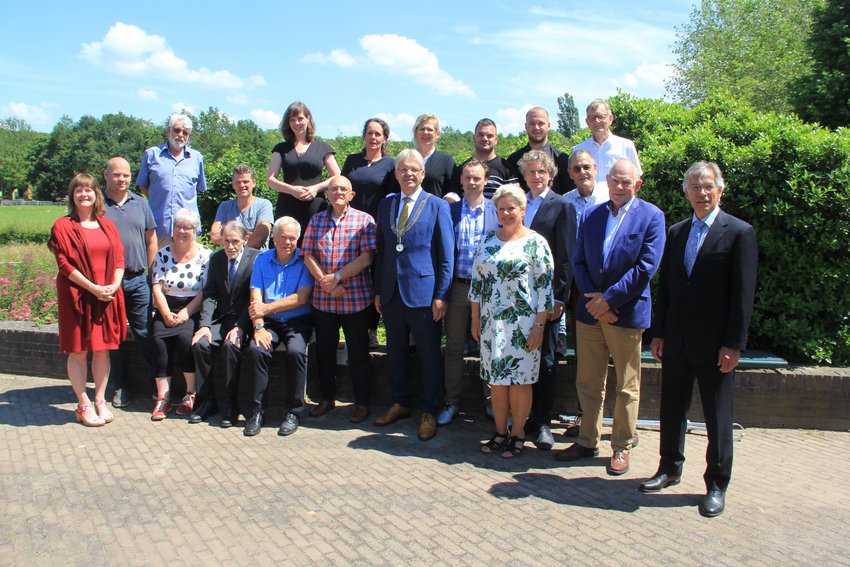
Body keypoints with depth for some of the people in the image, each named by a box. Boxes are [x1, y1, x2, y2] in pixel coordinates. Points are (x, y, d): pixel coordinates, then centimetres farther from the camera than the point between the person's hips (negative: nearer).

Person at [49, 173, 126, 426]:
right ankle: (83, 405, 11)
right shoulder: (63, 226, -1)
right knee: (78, 351, 2)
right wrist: (93, 288, -15)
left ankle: (100, 401, 19)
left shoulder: (107, 225, 12)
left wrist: (114, 285, -9)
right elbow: (64, 263, -9)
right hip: (77, 297, -4)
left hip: (107, 297, 4)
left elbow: (119, 258, 8)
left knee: (103, 349, 7)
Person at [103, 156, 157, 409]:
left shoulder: (140, 203, 10)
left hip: (138, 280, 2)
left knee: (145, 333, 3)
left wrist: (149, 272, 7)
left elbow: (151, 239, 14)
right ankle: (119, 387, 19)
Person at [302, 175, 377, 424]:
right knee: (324, 351, 13)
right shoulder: (316, 221, 10)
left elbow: (367, 256, -11)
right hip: (323, 299, 4)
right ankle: (327, 398, 29)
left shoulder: (364, 220, -2)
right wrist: (326, 283, -10)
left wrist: (337, 276, -16)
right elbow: (308, 256, 3)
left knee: (359, 353, 3)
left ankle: (361, 403, 16)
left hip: (356, 299, -4)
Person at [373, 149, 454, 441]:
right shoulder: (386, 205, 10)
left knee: (429, 355, 4)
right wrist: (378, 290, 8)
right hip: (391, 293, 5)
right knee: (396, 352, 14)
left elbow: (446, 255, -5)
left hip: (423, 293, -4)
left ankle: (429, 411, 18)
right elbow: (381, 251, 13)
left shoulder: (437, 206, -3)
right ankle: (400, 403, 30)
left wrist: (441, 295, -11)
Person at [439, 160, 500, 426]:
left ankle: (491, 398, 24)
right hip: (457, 287, 1)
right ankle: (452, 401, 20)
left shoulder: (496, 210, 2)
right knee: (454, 348, 8)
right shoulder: (450, 210, 3)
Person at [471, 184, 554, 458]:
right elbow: (477, 281, 12)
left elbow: (545, 286, -9)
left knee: (519, 380, 2)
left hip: (523, 325, -5)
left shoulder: (535, 243, -5)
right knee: (496, 380, 10)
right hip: (492, 323, 5)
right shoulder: (488, 240, 9)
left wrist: (539, 326, -12)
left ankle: (517, 435, 16)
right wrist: (475, 320, 9)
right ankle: (500, 432, 22)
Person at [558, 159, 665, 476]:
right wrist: (593, 300, -8)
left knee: (626, 386, 7)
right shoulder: (592, 215, 9)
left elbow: (647, 266, -12)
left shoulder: (651, 216, -4)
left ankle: (622, 447, 21)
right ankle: (588, 441, 26)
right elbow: (578, 262, 5)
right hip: (590, 311, 4)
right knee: (588, 382, 12)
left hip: (627, 312, -4)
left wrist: (609, 299, -14)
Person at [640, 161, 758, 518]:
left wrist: (734, 344, -13)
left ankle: (716, 485, 20)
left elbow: (743, 293, -9)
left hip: (715, 343, -5)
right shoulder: (676, 233, 11)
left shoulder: (739, 233, -5)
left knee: (717, 416, 6)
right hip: (676, 341, 5)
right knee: (672, 409, 15)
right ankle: (670, 469, 33)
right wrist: (658, 334, 8)